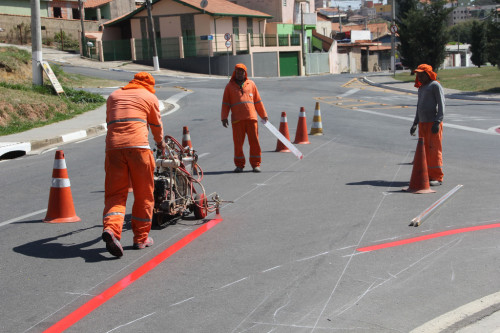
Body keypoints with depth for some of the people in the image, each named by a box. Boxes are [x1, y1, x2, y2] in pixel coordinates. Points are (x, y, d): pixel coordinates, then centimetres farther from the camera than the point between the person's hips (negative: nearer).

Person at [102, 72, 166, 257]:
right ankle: (141, 238, 14)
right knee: (144, 194, 9)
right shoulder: (150, 97, 16)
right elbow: (156, 125, 28)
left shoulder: (113, 96, 26)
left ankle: (111, 228, -22)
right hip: (138, 145, -3)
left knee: (115, 193, 4)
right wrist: (160, 142, 48)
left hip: (113, 146, 3)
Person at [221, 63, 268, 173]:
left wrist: (264, 115, 16)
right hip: (237, 119, -1)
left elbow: (258, 101, 18)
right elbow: (225, 104, 10)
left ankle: (255, 164, 7)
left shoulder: (251, 84, 15)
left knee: (254, 141, -2)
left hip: (251, 117, 1)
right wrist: (224, 118, 0)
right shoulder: (229, 86, 12)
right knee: (238, 143, 0)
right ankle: (239, 165, 11)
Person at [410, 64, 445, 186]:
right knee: (424, 150, 8)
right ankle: (428, 175, 14)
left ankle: (437, 177, -6)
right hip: (423, 123, 8)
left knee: (434, 150, -9)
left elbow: (441, 104, -12)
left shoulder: (435, 85, -5)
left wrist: (437, 122, -20)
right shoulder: (421, 88, 21)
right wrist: (415, 124, 20)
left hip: (433, 123, -8)